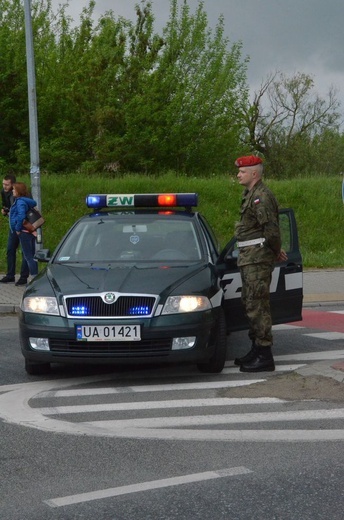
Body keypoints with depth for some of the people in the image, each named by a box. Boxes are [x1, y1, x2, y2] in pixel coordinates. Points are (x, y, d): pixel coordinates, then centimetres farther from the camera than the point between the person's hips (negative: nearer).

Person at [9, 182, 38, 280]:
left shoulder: (20, 202, -16)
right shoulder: (27, 201, 12)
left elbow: (21, 216, -29)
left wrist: (18, 229, -17)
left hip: (24, 232, -10)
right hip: (30, 231, 10)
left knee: (28, 256, -8)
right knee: (31, 255, 13)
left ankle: (34, 276, -10)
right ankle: (35, 276, 17)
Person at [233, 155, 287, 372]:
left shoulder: (261, 196, -17)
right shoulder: (251, 195, 17)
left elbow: (271, 229, -23)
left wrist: (275, 250, -8)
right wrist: (276, 250, 14)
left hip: (258, 258, -11)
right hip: (249, 258, 11)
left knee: (257, 306, -11)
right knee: (250, 304, 17)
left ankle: (264, 356, -10)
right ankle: (257, 350, 26)